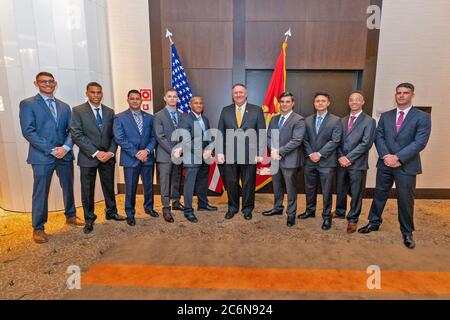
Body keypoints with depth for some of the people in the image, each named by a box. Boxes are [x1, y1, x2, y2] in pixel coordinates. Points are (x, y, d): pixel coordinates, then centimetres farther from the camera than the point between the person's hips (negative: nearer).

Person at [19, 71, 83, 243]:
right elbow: (28, 132, -10)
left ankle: (70, 216, 34)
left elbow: (72, 130, 7)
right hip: (42, 156, -4)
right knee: (40, 193, 2)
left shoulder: (64, 106, 13)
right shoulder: (27, 104, 0)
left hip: (65, 155, 5)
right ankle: (38, 228, 17)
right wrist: (51, 150, -16)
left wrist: (66, 147, -11)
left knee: (68, 188, 15)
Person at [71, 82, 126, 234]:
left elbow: (114, 135, 7)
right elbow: (77, 135, -11)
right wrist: (96, 153, -17)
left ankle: (111, 212, 32)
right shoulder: (78, 111, -3)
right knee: (87, 190, 7)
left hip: (108, 157, 3)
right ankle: (89, 218, 24)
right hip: (88, 157, -3)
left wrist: (111, 152, -9)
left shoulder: (109, 112, 8)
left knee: (109, 187, 14)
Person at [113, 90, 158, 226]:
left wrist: (147, 150, -12)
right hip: (130, 159, -3)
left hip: (147, 157, 3)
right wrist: (136, 153, -14)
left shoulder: (149, 118, 9)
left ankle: (149, 207, 35)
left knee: (149, 185, 13)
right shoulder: (120, 118, -1)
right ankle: (130, 214, 22)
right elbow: (120, 139, -9)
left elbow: (154, 137, 5)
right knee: (130, 188, 6)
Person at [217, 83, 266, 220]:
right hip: (230, 154, 2)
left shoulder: (256, 110, 2)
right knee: (231, 183, 10)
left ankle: (247, 209, 27)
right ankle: (232, 208, 29)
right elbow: (220, 133, 7)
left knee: (248, 183, 9)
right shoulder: (225, 111, 8)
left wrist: (260, 153, -7)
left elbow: (262, 133, 0)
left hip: (250, 154, -1)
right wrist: (220, 152, -1)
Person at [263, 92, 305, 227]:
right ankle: (277, 208, 37)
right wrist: (273, 150, -9)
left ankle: (291, 214, 21)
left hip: (289, 160, -6)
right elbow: (268, 136, 10)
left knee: (291, 189, 5)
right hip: (275, 159, 6)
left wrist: (279, 152, -19)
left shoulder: (299, 120, -9)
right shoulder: (274, 119, 12)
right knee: (277, 186, 19)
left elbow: (296, 141, -18)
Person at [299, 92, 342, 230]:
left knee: (326, 191, 3)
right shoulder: (308, 120, 11)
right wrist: (310, 154, -8)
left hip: (326, 162, -4)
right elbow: (305, 140, 7)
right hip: (310, 161, 4)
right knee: (309, 188, 14)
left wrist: (319, 154, -15)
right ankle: (310, 211, 33)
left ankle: (327, 216, 18)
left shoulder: (335, 120, -2)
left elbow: (335, 141, -10)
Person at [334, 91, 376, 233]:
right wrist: (341, 157, -8)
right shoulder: (342, 120, 12)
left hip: (358, 163, -4)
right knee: (340, 190, 15)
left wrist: (349, 158, -16)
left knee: (356, 193, 5)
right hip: (341, 162, 4)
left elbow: (366, 143, -12)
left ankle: (353, 219, 19)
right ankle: (340, 212, 34)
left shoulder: (369, 121, -3)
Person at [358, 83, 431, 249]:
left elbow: (420, 142, -13)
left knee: (405, 200, 6)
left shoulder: (422, 117, -3)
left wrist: (397, 157, -20)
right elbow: (378, 137, 1)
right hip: (385, 164, 3)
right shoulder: (385, 116, 8)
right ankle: (374, 222, 30)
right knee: (379, 195, 13)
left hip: (407, 165, -3)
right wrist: (386, 156, -14)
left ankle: (407, 232, 24)